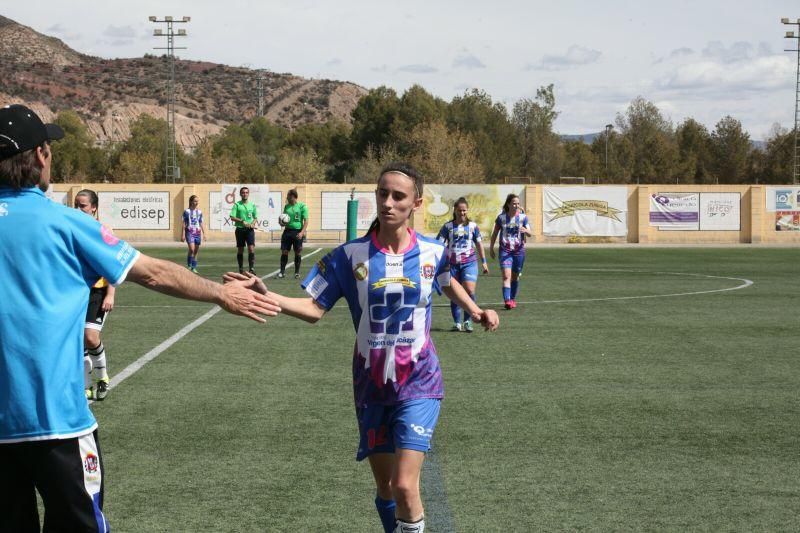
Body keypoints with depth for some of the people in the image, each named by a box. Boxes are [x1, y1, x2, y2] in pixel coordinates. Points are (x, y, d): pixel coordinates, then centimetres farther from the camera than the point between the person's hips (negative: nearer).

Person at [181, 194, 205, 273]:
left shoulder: (199, 212, 12)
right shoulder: (187, 212, 0)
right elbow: (184, 224, 0)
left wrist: (204, 233, 9)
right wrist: (183, 234, -4)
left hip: (197, 232, 4)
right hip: (189, 232, -4)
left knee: (196, 251, 4)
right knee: (191, 249, -19)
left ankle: (194, 268, 10)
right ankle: (189, 266, -5)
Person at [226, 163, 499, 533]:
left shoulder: (432, 253, -5)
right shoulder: (350, 256, -7)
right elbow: (314, 309, -7)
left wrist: (476, 311, 4)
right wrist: (266, 296, -22)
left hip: (418, 385, -1)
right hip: (372, 387, 1)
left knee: (404, 486, -17)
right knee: (385, 489, 11)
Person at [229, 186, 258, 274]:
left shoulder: (252, 205, 9)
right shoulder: (237, 205, 1)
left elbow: (255, 217, 17)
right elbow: (232, 217, -5)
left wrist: (253, 223, -4)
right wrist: (242, 221, -16)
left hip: (250, 230, 1)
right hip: (240, 229, -1)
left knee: (251, 248, -12)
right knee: (240, 250, 5)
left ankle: (252, 268, -13)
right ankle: (241, 269, 14)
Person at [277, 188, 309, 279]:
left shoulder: (302, 206, -4)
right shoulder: (286, 206, 10)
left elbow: (306, 221, -6)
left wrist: (302, 232, -17)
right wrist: (282, 223, -5)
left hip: (297, 232, -4)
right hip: (287, 231, 4)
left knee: (298, 253, 3)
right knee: (284, 252, -1)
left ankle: (297, 272, 13)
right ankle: (282, 271, 6)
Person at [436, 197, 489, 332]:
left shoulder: (473, 226, 5)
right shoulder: (448, 227, 2)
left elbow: (479, 244, 13)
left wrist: (484, 262, 14)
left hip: (469, 262, 0)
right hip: (452, 264, 1)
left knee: (469, 291, -16)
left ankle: (467, 321, -3)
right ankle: (457, 323, 15)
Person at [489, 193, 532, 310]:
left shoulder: (523, 217, -1)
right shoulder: (501, 217, -1)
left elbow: (530, 233, -9)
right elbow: (495, 233, 10)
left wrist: (526, 230, -32)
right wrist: (491, 248, 12)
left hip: (519, 250, 1)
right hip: (505, 250, -1)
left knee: (515, 277, 11)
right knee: (506, 276, -15)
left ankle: (513, 299, 28)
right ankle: (507, 301, -24)